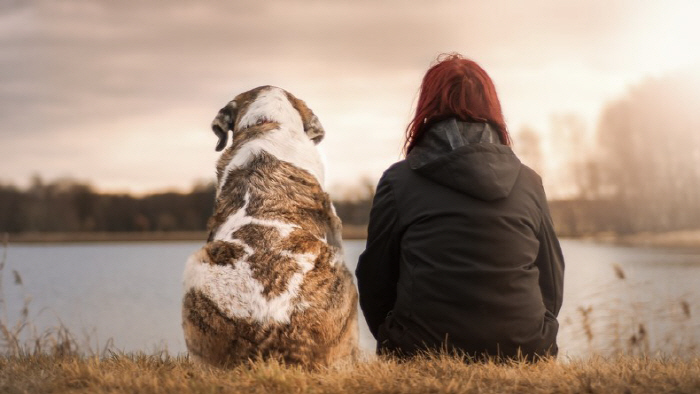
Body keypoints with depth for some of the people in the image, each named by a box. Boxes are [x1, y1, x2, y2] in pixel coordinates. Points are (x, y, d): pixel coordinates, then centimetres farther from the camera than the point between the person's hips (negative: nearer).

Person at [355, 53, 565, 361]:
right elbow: (552, 283, 13)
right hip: (523, 355, 3)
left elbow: (374, 281, 6)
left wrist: (396, 346, 22)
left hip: (423, 354, -2)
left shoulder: (398, 181, 0)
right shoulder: (529, 183, 7)